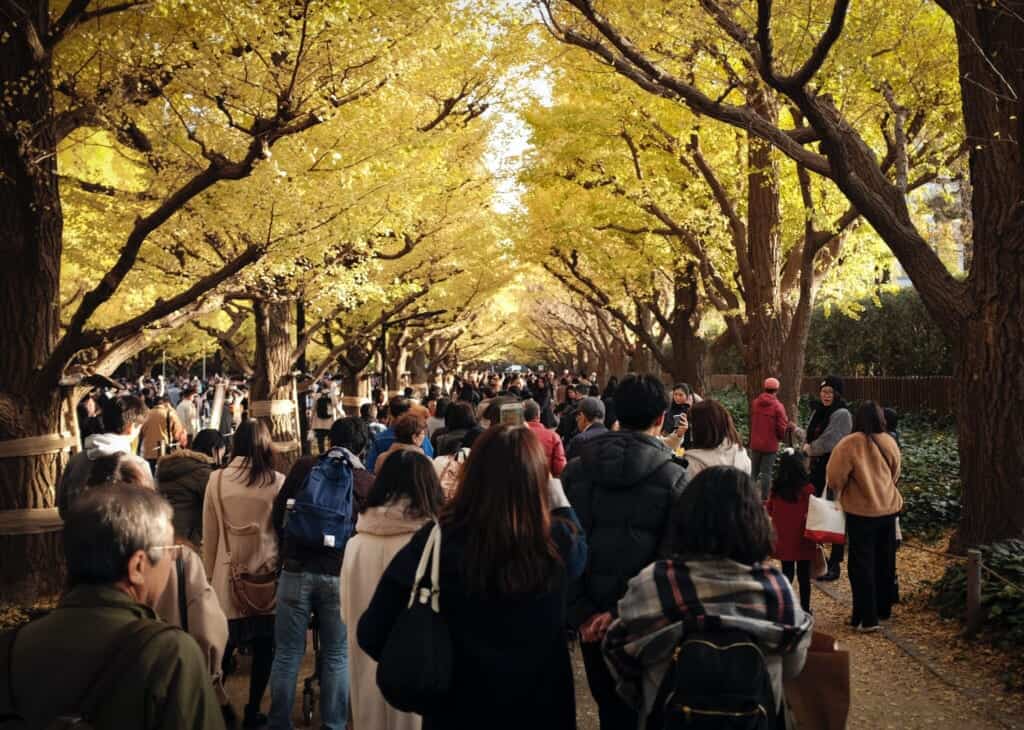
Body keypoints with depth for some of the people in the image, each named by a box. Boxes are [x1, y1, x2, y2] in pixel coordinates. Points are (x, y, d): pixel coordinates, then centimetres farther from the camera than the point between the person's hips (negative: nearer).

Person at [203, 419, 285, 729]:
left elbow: (209, 534, 3)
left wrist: (210, 573, 14)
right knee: (264, 646, 11)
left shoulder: (217, 479, -5)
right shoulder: (277, 481, -9)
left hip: (228, 576, 1)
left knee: (224, 645, 15)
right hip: (268, 575, -1)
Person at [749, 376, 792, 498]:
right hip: (770, 445, -4)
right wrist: (781, 437, 10)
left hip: (755, 443, 4)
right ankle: (765, 498, 1)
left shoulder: (755, 403, -1)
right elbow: (781, 428, -10)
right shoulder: (778, 406, -14)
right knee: (766, 473, 1)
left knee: (754, 472, 15)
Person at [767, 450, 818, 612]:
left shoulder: (776, 489, -7)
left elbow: (770, 510, 6)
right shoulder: (807, 489, -17)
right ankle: (805, 609, 16)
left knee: (787, 573, 14)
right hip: (802, 541, -3)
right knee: (804, 575, 9)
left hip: (783, 540, 3)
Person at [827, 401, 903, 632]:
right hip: (889, 509, 5)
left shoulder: (850, 444, -17)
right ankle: (883, 609, 31)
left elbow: (836, 477, -14)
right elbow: (895, 475, 11)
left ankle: (867, 618, 4)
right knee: (885, 563, 18)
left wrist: (837, 493, 6)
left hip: (861, 512, -5)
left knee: (861, 565, 3)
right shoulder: (890, 442, -1)